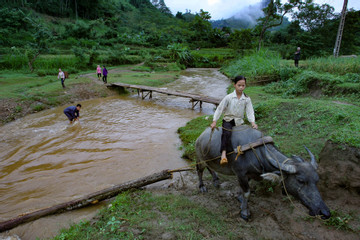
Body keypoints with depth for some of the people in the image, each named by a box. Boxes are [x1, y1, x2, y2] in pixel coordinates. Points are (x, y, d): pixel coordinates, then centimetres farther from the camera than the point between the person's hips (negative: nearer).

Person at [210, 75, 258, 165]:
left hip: (239, 122, 5)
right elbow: (219, 109, -3)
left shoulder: (247, 99, 1)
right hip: (228, 120, -5)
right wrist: (214, 121, -8)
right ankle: (224, 154, -41)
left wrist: (253, 122, -19)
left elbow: (250, 112, -2)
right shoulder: (228, 97, -5)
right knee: (227, 133, -29)